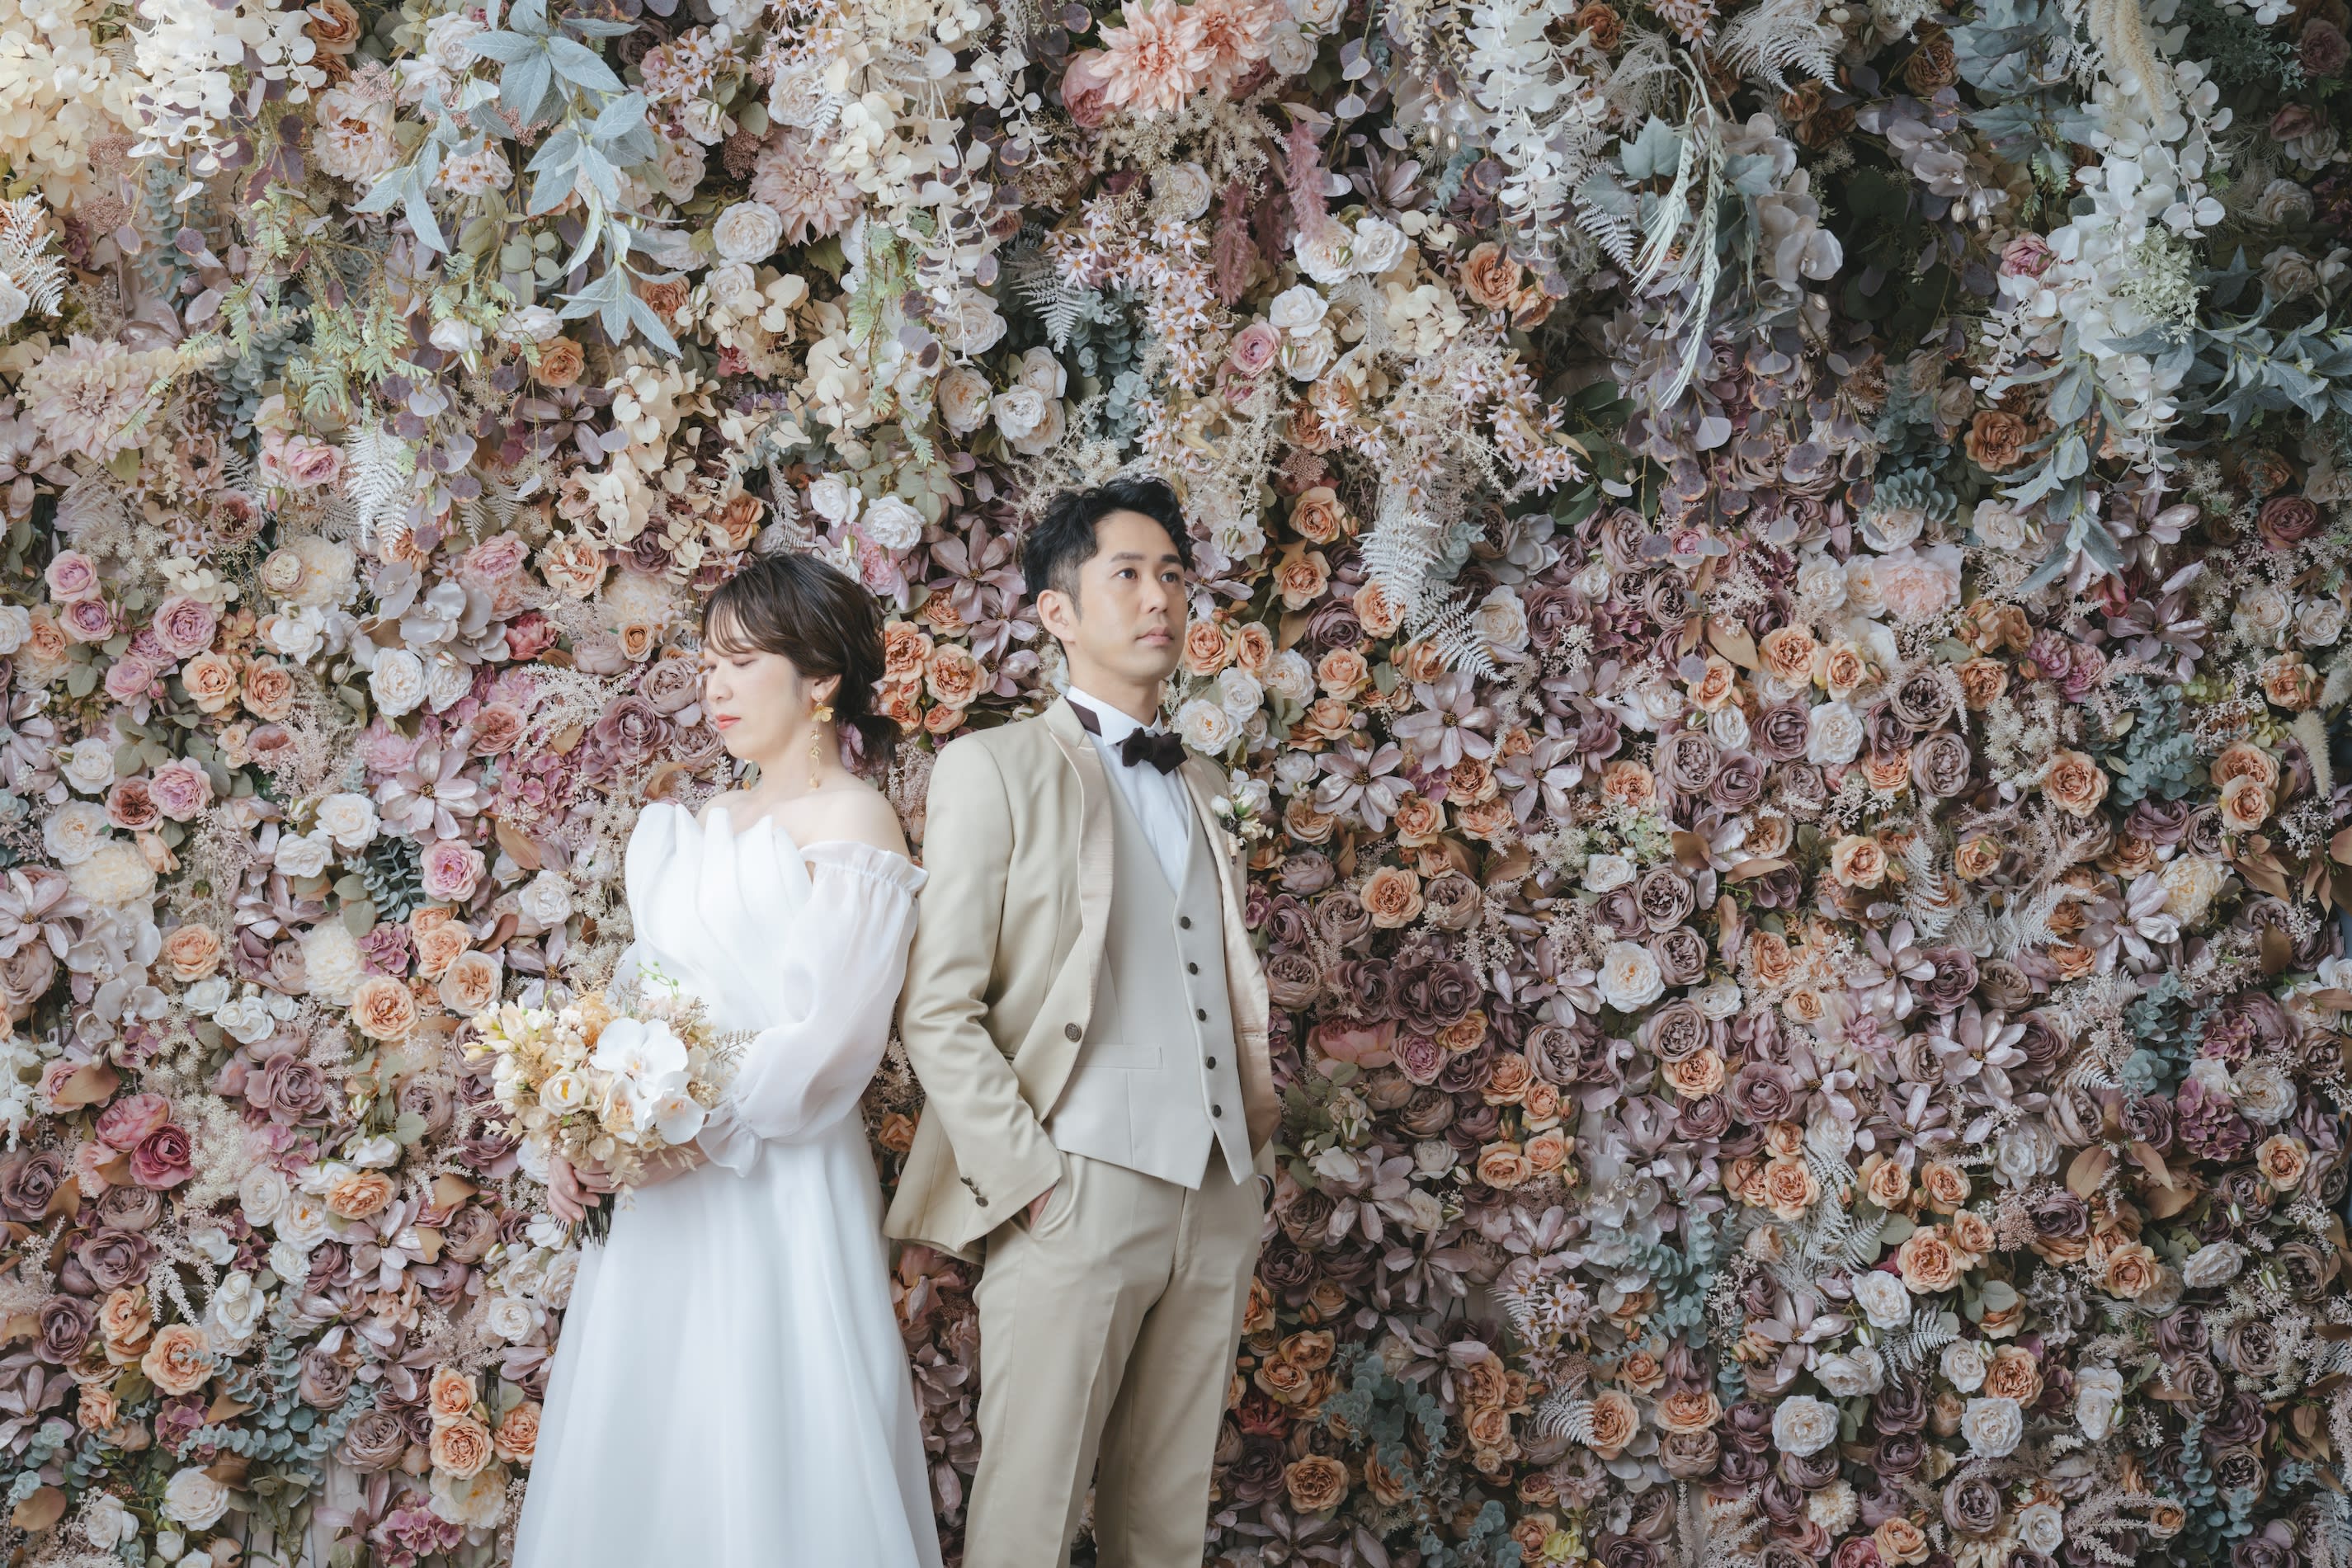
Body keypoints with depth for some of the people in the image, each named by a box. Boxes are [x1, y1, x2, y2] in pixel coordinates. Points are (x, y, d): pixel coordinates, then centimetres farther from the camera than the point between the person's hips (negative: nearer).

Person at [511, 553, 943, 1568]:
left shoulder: (852, 822, -8)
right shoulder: (701, 829, 14)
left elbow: (827, 1037, -15)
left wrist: (695, 1134, -17)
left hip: (776, 1187, -7)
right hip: (654, 1189, 7)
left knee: (763, 1444, -2)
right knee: (640, 1442, 11)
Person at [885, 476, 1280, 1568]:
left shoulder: (1204, 785, 19)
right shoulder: (996, 769, 0)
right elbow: (937, 1008, -6)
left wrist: (1259, 1141, 10)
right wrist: (1028, 1178, -13)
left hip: (1219, 1198, 6)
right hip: (1078, 1192, -6)